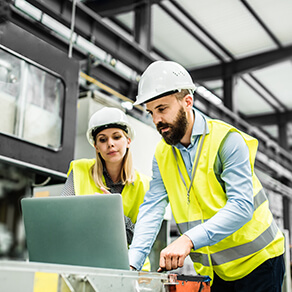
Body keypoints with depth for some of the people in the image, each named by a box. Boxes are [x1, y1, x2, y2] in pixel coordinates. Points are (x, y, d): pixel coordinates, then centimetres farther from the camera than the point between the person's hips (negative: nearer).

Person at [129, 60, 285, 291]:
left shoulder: (227, 140, -17)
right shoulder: (162, 155, 1)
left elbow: (241, 206, -26)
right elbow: (152, 209, -7)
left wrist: (188, 240, -37)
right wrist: (132, 263, -22)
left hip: (256, 261, -4)